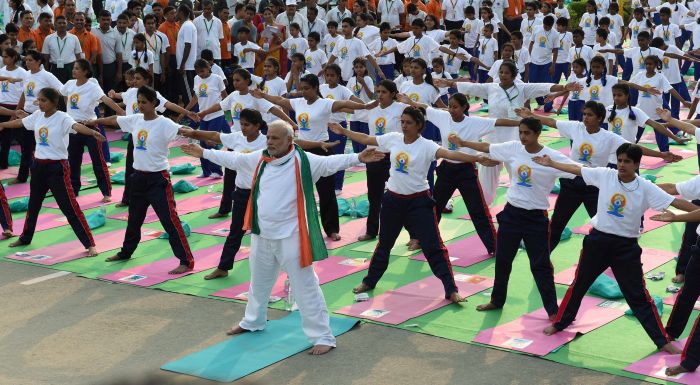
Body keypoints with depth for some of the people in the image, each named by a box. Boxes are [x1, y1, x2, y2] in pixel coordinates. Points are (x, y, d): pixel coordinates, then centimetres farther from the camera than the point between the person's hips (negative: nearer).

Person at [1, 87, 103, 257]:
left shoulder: (62, 118, -16)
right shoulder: (37, 115, 4)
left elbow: (77, 126, -36)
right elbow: (20, 122, 23)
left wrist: (93, 132, -56)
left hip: (57, 167, -7)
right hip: (38, 165, 7)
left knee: (69, 207, -9)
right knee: (33, 204, 23)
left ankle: (89, 244, -6)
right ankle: (25, 237, 42)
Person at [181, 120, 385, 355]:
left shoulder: (303, 161, -14)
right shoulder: (259, 159, 3)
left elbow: (330, 163, -22)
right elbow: (233, 159, 17)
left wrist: (358, 158, -37)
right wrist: (203, 153, 24)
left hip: (291, 237, -6)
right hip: (261, 235, 7)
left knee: (305, 287, -4)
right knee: (259, 281, 27)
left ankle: (323, 337, 2)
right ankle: (253, 321, 50)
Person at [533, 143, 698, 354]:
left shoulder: (646, 188, -12)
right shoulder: (605, 175, -6)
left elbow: (675, 202, -15)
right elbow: (577, 169, 5)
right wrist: (551, 163, 11)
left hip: (626, 247, -2)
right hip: (598, 240, 2)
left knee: (638, 296, 0)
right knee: (579, 285, 17)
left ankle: (663, 341, 8)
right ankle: (560, 323, 37)